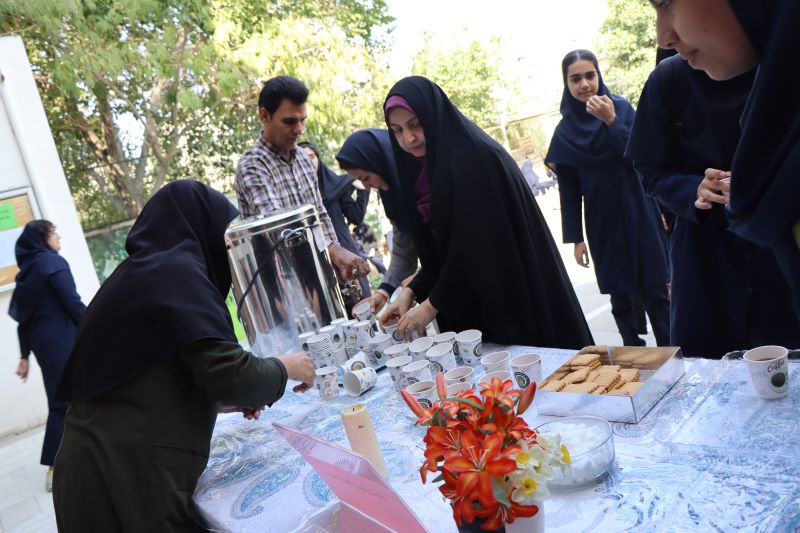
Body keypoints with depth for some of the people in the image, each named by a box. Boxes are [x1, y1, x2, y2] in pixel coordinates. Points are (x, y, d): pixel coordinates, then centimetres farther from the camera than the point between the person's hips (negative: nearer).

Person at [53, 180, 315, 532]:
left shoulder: (136, 271, 14)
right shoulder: (176, 270, -13)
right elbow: (227, 373, -22)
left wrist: (220, 400, 21)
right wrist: (285, 368, -3)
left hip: (104, 467, 9)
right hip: (130, 476, -9)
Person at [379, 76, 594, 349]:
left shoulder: (472, 158, -17)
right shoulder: (425, 169, 8)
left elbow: (479, 245, -20)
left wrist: (432, 304, -15)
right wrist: (412, 291, -1)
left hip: (515, 299, -7)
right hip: (475, 303, 8)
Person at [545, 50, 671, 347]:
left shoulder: (621, 107, 0)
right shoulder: (564, 132, 1)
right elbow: (569, 191, 2)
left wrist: (611, 121, -20)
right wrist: (575, 238, 1)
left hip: (639, 213, -1)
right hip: (603, 223, 1)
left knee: (655, 290, 2)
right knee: (620, 297, 6)